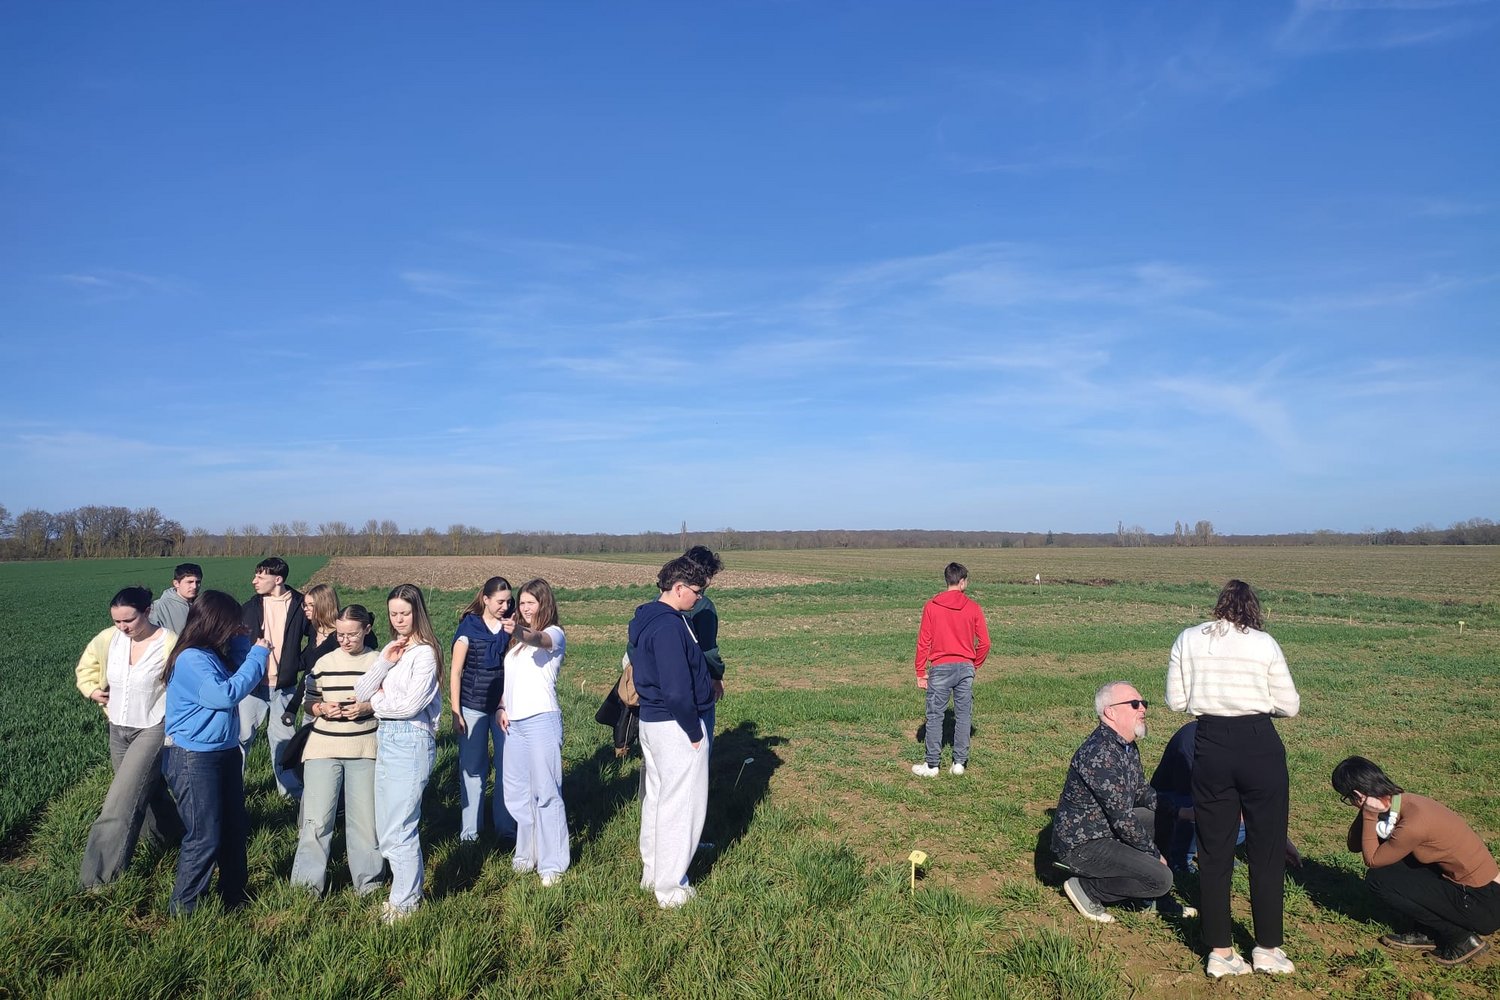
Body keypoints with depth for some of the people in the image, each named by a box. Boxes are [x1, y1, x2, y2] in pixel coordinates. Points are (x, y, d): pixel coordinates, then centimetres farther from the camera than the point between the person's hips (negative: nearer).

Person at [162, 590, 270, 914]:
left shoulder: (215, 653, 6)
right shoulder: (190, 659, -21)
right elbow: (225, 694, -27)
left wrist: (243, 642, -1)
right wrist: (258, 654, -21)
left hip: (226, 753, 9)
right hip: (195, 760, -9)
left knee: (235, 829, 18)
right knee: (205, 837, -1)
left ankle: (234, 893, 33)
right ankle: (184, 908, 16)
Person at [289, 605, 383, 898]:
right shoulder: (324, 662, 3)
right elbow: (308, 703, 11)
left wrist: (367, 707, -14)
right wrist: (322, 708, -11)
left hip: (364, 750, -1)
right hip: (323, 749, 1)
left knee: (365, 818, 6)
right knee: (316, 818, 1)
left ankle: (368, 881, 22)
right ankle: (307, 884, 15)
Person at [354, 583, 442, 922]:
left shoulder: (424, 652, -12)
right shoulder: (392, 648, 12)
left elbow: (410, 705, -19)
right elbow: (360, 693, 5)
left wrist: (378, 700, -2)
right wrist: (384, 663, -8)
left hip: (410, 740, -8)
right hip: (385, 738, 8)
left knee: (398, 831, -1)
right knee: (386, 827, 16)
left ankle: (405, 902, 14)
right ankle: (409, 889, 31)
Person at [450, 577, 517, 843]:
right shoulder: (469, 626, -5)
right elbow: (455, 672, -3)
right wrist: (455, 712, -5)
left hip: (505, 706, 2)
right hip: (473, 707, -2)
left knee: (507, 767, 5)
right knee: (472, 769, 6)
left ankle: (505, 826, 17)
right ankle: (469, 830, 17)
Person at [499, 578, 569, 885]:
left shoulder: (555, 634, -5)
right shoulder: (517, 639, 19)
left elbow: (539, 640, -29)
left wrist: (521, 633, -50)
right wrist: (502, 707, 7)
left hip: (542, 720, -8)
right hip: (514, 722, 8)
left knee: (546, 792, -4)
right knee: (516, 793, 14)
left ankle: (552, 863, 4)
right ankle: (527, 854, 29)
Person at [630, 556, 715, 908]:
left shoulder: (645, 619, 8)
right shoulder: (669, 626, -23)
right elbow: (677, 690, -26)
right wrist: (693, 731, -15)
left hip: (650, 721, 10)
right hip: (676, 727, -10)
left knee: (655, 798, 20)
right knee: (680, 806, 2)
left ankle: (651, 873, 35)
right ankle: (670, 889, 12)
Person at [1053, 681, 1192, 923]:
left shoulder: (1128, 746, 6)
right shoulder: (1100, 753, -27)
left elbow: (1142, 791, 21)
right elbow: (1123, 818, -25)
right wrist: (1154, 854, -12)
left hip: (1107, 828, 10)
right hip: (1081, 845, -10)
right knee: (1161, 878, -19)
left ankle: (1156, 898, 16)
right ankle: (1086, 888, -2)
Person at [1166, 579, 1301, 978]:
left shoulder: (1188, 640, 2)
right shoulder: (1264, 644, -2)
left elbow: (1175, 701, 3)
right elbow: (1290, 706, 1)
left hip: (1210, 747, 2)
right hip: (1259, 747, -1)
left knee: (1214, 852, 11)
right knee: (1267, 851, 13)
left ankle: (1220, 952, 18)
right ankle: (1268, 949, 23)